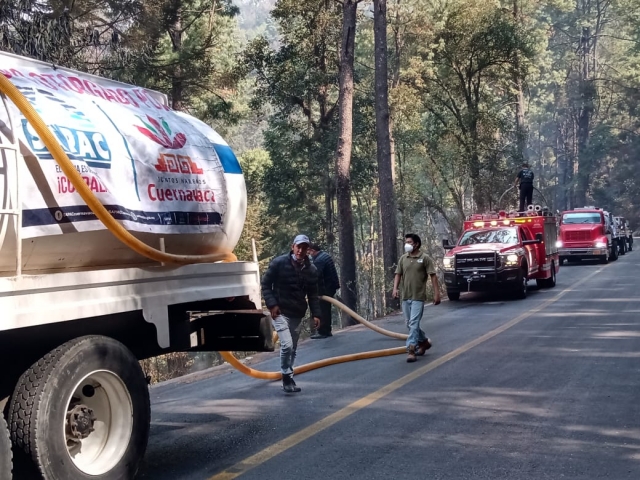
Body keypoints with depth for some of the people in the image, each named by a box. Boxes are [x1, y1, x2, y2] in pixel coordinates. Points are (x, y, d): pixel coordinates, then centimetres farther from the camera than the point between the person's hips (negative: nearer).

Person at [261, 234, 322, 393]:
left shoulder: (311, 270, 2)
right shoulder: (279, 263, -10)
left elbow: (313, 294, 9)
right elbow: (266, 284, -5)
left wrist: (316, 314, -1)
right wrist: (272, 304, -15)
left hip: (297, 315, 5)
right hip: (280, 312, -5)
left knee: (292, 349, 12)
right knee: (286, 345, -18)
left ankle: (288, 379, 26)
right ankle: (287, 377, -1)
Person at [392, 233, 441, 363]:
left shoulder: (425, 258, -6)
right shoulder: (403, 258, 9)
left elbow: (433, 276, -7)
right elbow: (398, 274, 10)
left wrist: (436, 293, -12)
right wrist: (395, 288, -7)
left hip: (418, 297, -6)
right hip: (405, 296, 6)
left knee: (413, 323, -12)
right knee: (409, 324, 13)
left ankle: (411, 350, -11)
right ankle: (424, 341, 33)